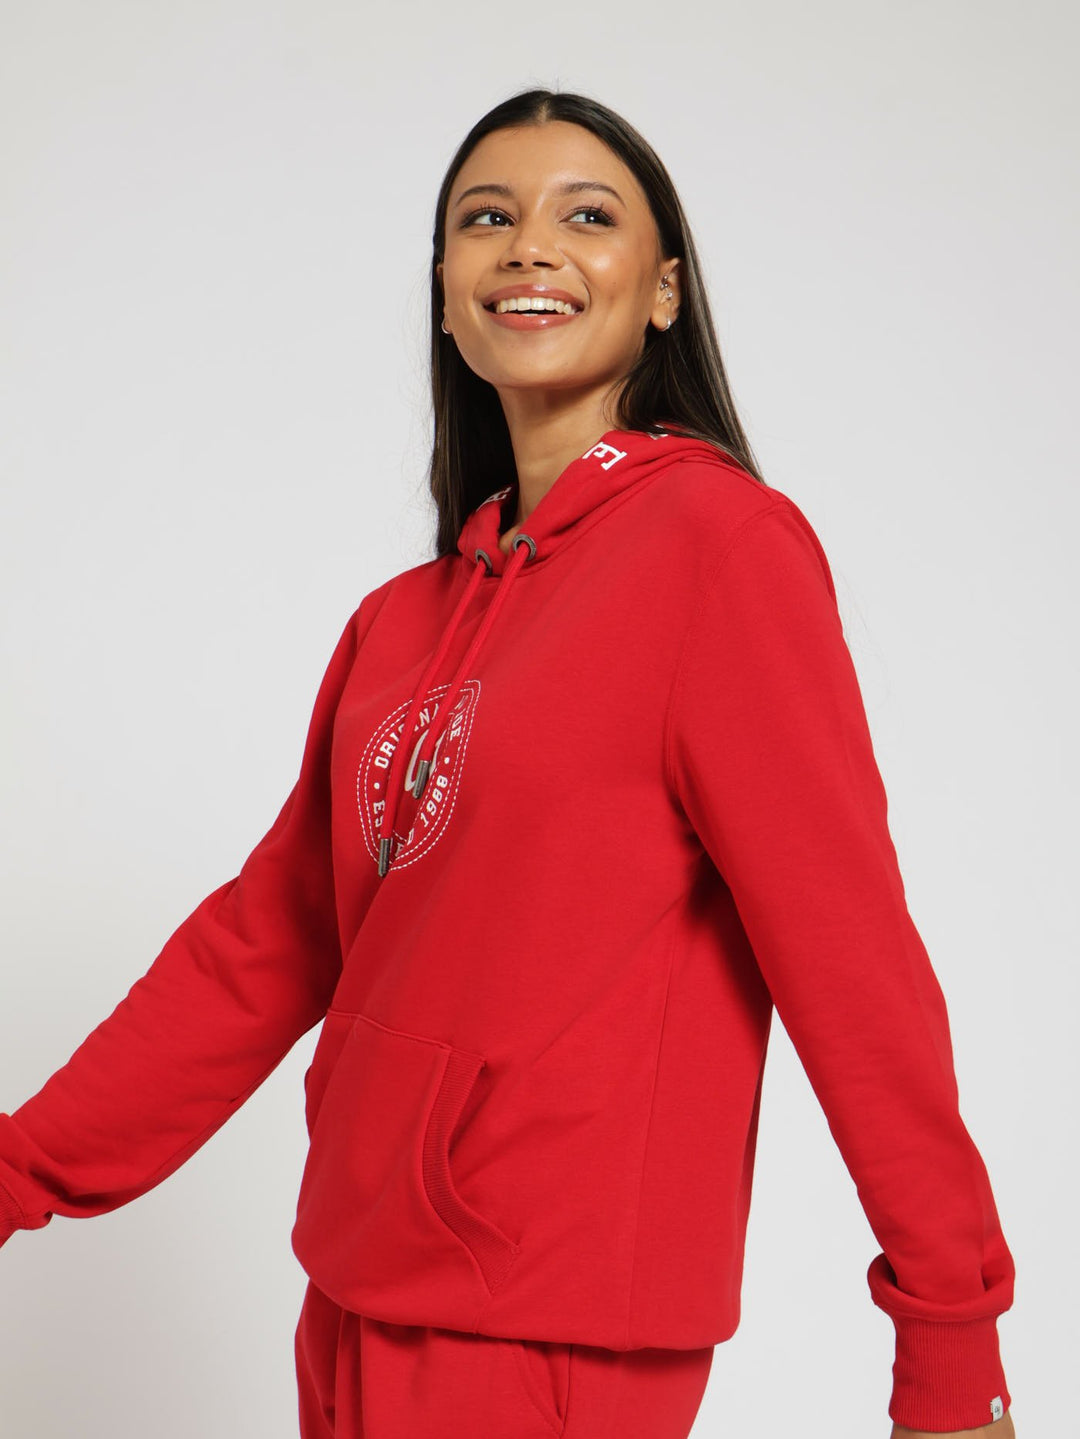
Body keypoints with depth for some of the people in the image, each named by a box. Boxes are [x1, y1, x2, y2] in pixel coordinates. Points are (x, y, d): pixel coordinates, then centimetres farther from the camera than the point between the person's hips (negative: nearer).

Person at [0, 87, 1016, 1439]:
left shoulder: (718, 537, -12)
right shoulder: (403, 620, 9)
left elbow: (845, 943, -14)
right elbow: (267, 940, 11)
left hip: (551, 1330, -6)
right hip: (361, 1287, 7)